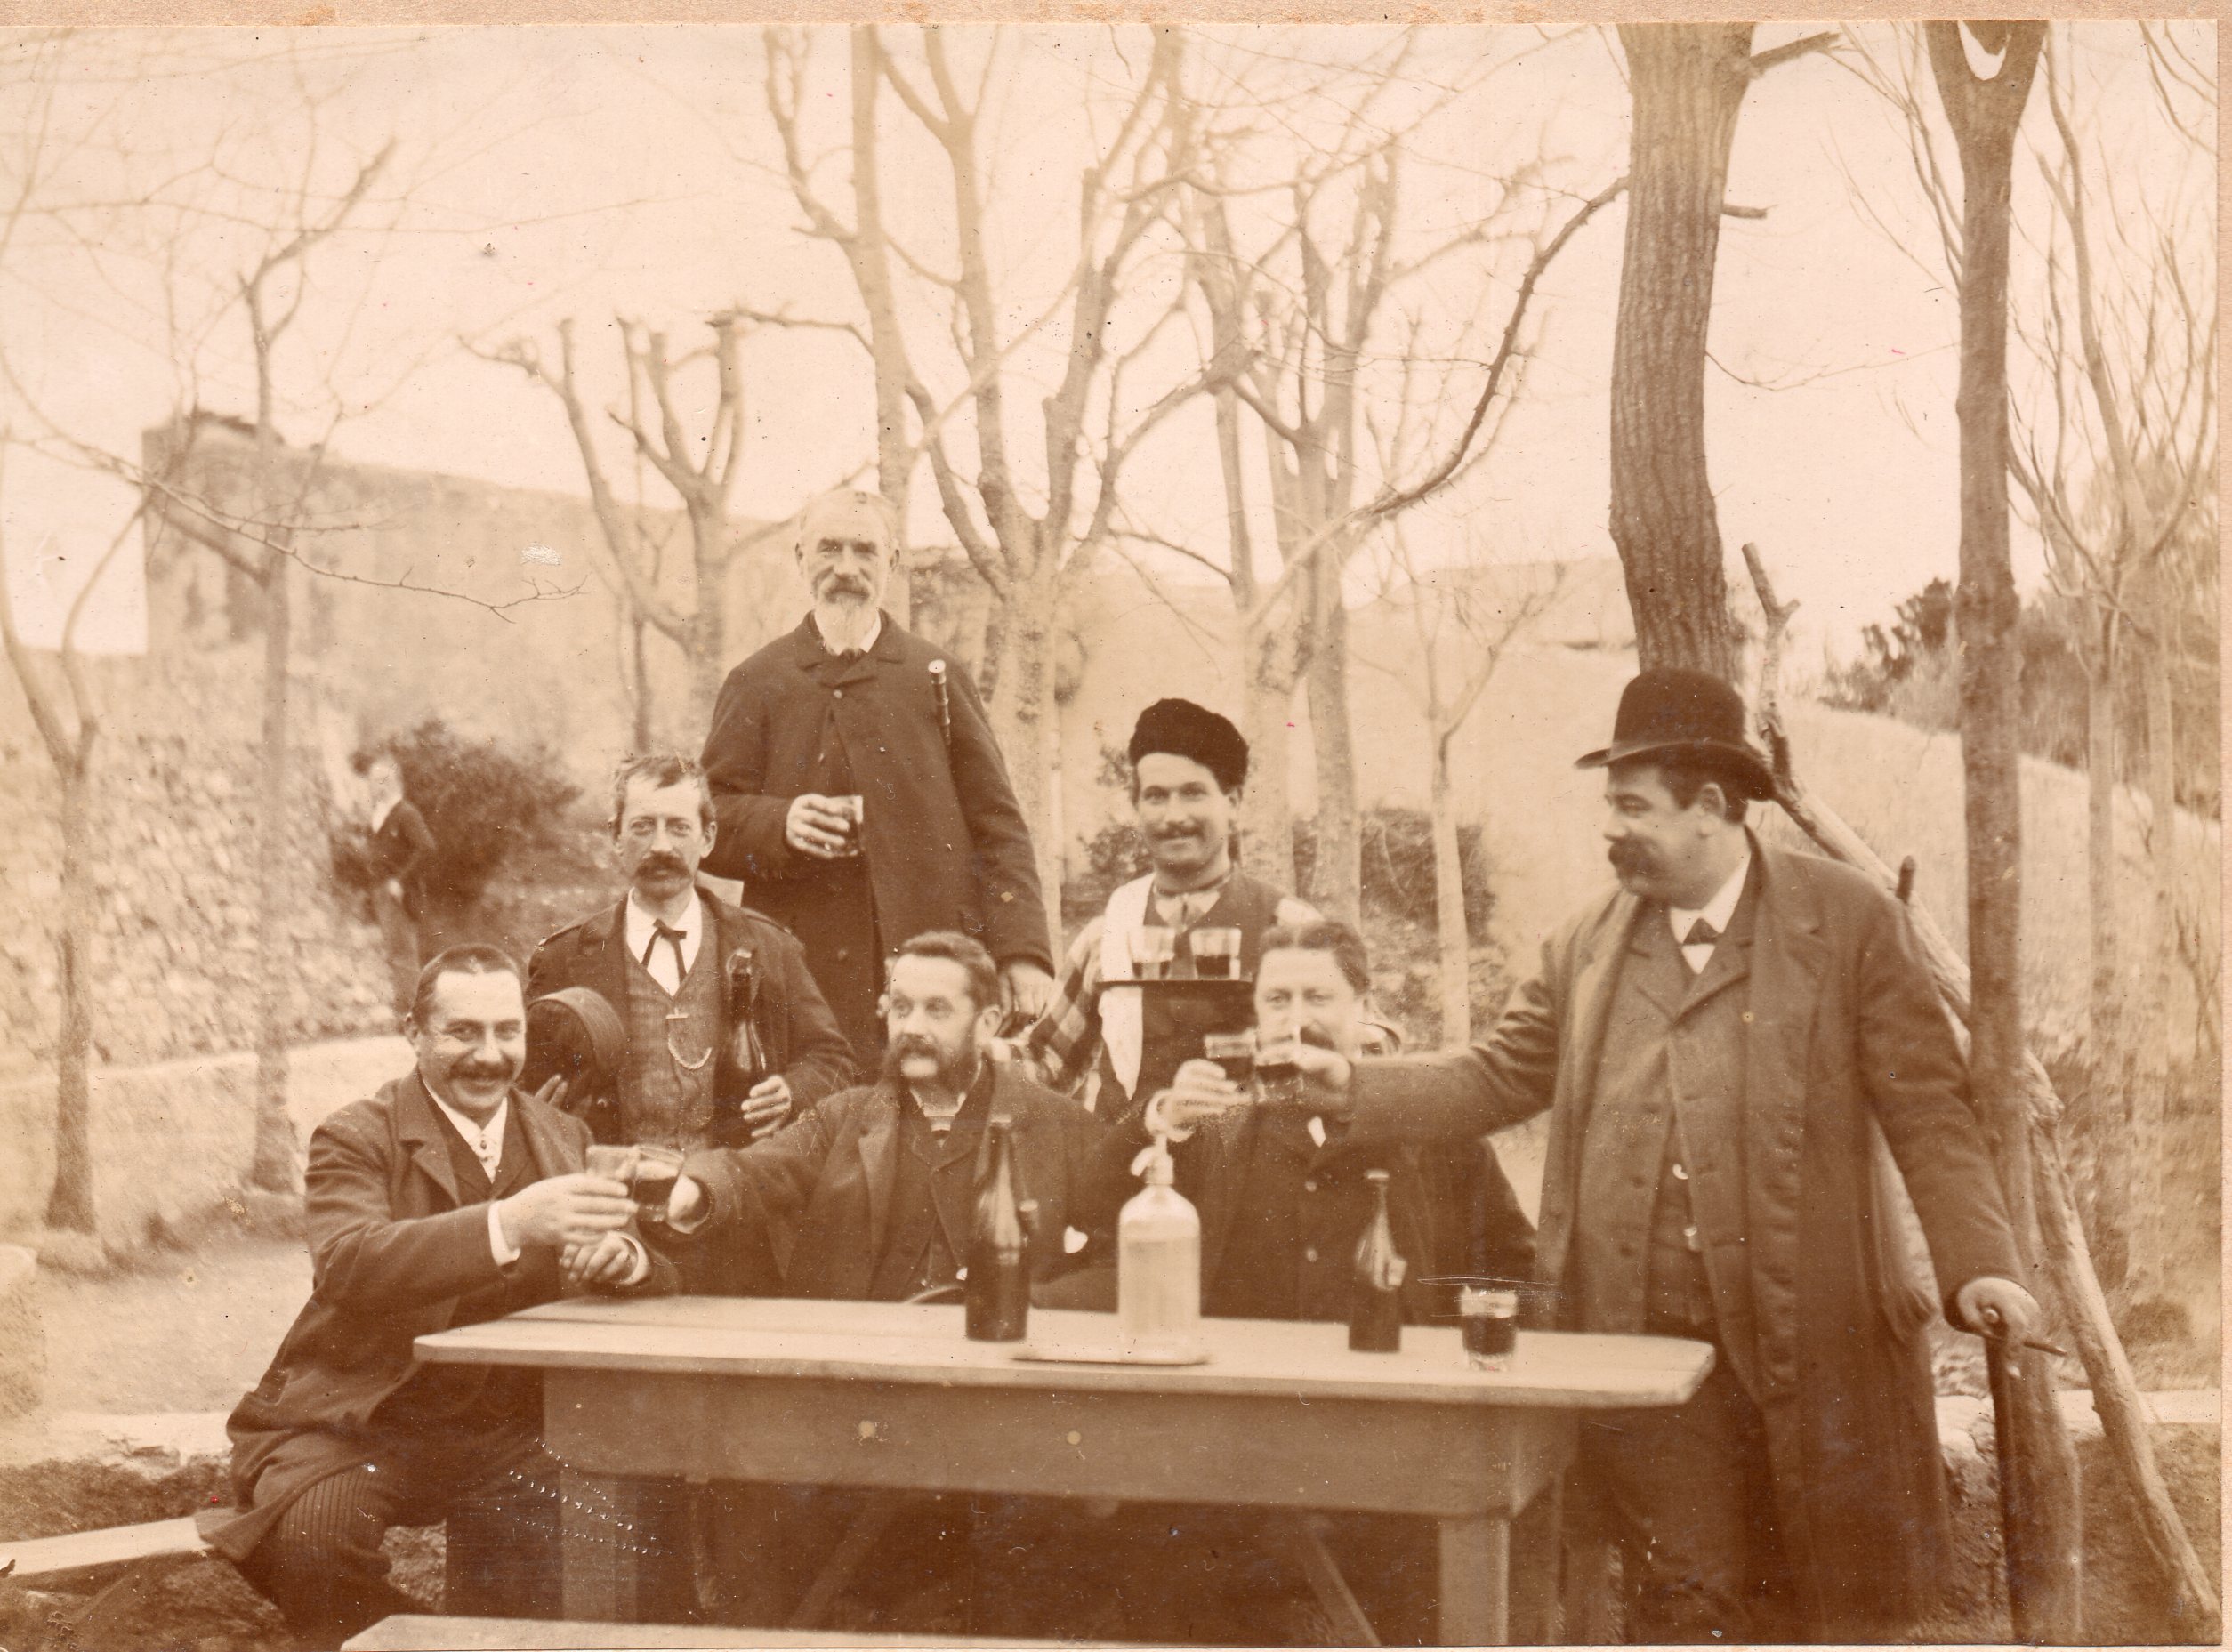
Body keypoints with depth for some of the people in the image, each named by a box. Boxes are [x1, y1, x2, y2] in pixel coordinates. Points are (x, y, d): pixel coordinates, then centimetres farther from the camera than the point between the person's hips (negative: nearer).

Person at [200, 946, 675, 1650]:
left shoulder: (563, 1140, 11)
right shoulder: (355, 1138, -4)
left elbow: (664, 1271, 8)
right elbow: (347, 1263, -25)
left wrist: (623, 1256, -19)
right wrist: (507, 1225, -39)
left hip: (506, 1433, 4)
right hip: (358, 1425, -3)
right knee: (311, 1538, -31)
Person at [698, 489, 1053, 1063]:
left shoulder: (937, 676, 13)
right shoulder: (756, 684, 12)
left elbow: (997, 826, 9)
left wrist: (1022, 951, -2)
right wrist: (779, 823, -13)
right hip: (805, 969, -1)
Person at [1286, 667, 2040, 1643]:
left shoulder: (1849, 921, 1)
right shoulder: (1589, 946, 12)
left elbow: (1927, 1109, -2)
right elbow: (1496, 1080, 16)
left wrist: (1976, 1263, -13)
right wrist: (1355, 1088, 3)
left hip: (1813, 1340, -2)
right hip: (1643, 1341, 3)